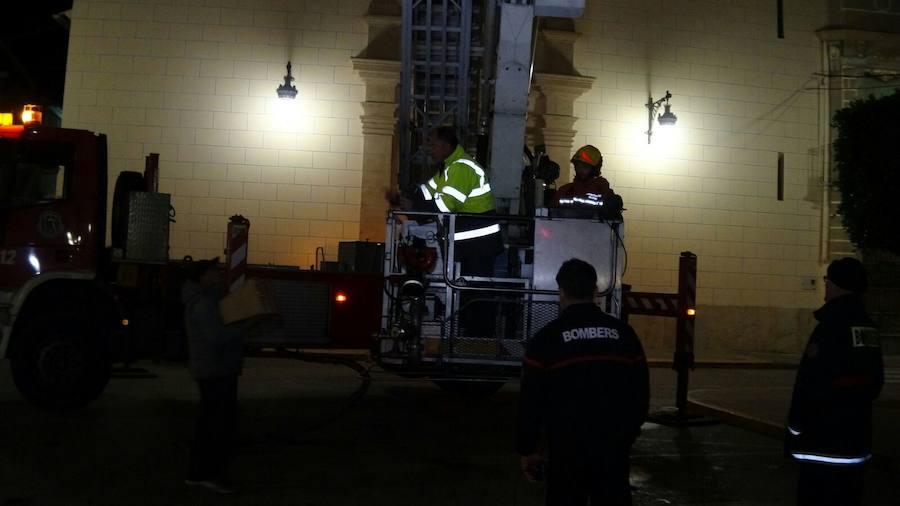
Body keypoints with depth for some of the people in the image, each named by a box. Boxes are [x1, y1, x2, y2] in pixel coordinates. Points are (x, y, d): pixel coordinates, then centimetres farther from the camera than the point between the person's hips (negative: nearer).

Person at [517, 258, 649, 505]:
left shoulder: (546, 339, -6)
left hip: (567, 449, -2)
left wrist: (527, 450, 7)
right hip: (614, 447, 3)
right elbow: (641, 393, 8)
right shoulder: (624, 333, 3)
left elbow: (531, 401, -4)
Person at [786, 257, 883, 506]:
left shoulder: (832, 326, -17)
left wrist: (795, 430, -9)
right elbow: (874, 380, 15)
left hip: (825, 441, -8)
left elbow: (812, 384, -19)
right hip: (856, 437, 9)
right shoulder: (867, 328, 9)